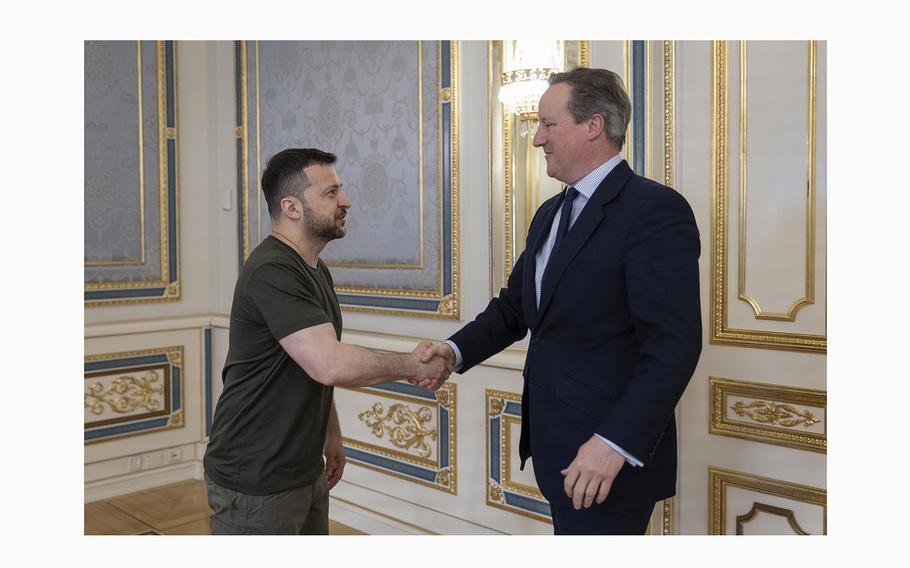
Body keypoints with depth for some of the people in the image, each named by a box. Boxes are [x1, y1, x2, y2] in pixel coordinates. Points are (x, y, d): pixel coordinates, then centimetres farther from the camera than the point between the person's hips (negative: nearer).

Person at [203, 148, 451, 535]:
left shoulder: (314, 270, 11)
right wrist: (411, 366, -18)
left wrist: (331, 435, 18)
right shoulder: (272, 272, -22)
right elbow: (331, 365, -30)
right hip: (255, 484, -9)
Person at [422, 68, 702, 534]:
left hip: (611, 458, -8)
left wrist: (615, 443, -27)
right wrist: (457, 350, 1)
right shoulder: (550, 214, 13)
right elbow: (515, 304, 17)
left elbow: (674, 342, -22)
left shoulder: (655, 210, -15)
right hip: (555, 445, 8)